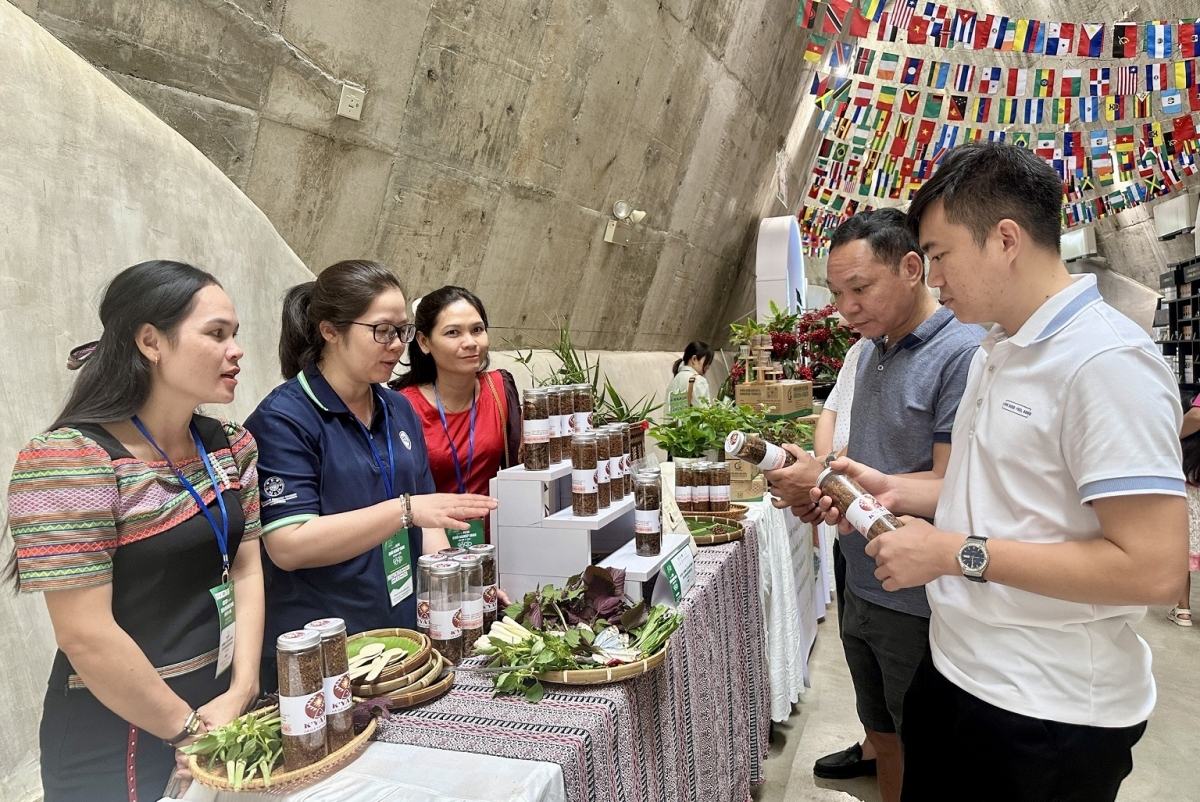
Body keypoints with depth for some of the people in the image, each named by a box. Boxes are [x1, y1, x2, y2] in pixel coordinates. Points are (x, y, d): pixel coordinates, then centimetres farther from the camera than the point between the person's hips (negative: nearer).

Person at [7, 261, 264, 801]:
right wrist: (187, 727, -13)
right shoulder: (71, 460, -21)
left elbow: (245, 570, 2)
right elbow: (86, 635, -22)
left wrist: (241, 692, -8)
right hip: (119, 743, -6)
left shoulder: (231, 446, 1)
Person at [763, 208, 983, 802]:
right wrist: (813, 476, -3)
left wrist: (831, 480, -20)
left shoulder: (964, 353, -20)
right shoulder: (872, 348, 7)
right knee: (881, 728, 24)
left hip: (919, 607, -7)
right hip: (860, 590, 8)